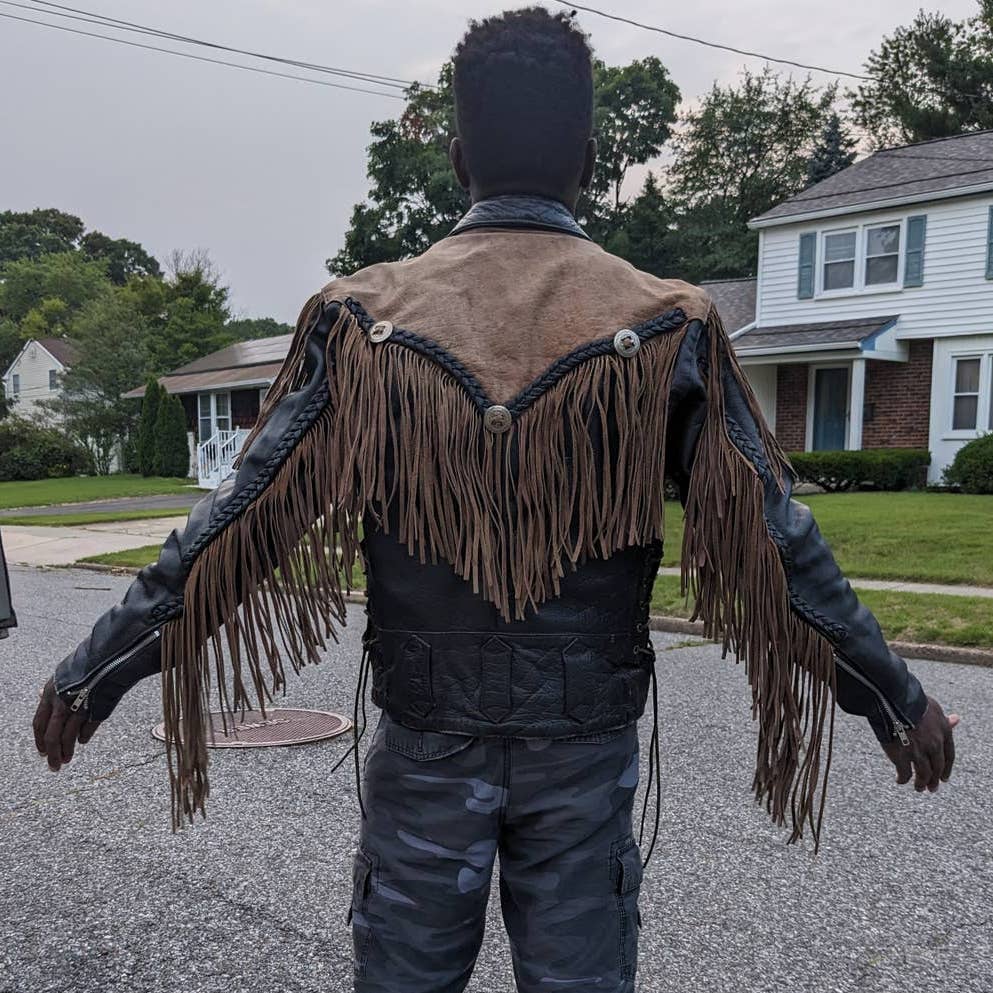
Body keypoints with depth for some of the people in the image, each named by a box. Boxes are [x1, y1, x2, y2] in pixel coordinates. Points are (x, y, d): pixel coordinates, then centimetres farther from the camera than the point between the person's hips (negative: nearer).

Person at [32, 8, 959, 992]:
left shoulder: (364, 317, -7)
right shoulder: (671, 328, -7)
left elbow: (240, 519, -6)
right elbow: (773, 540, -4)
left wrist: (94, 674, 5)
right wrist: (897, 700, 8)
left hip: (426, 741, 1)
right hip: (586, 747, 0)